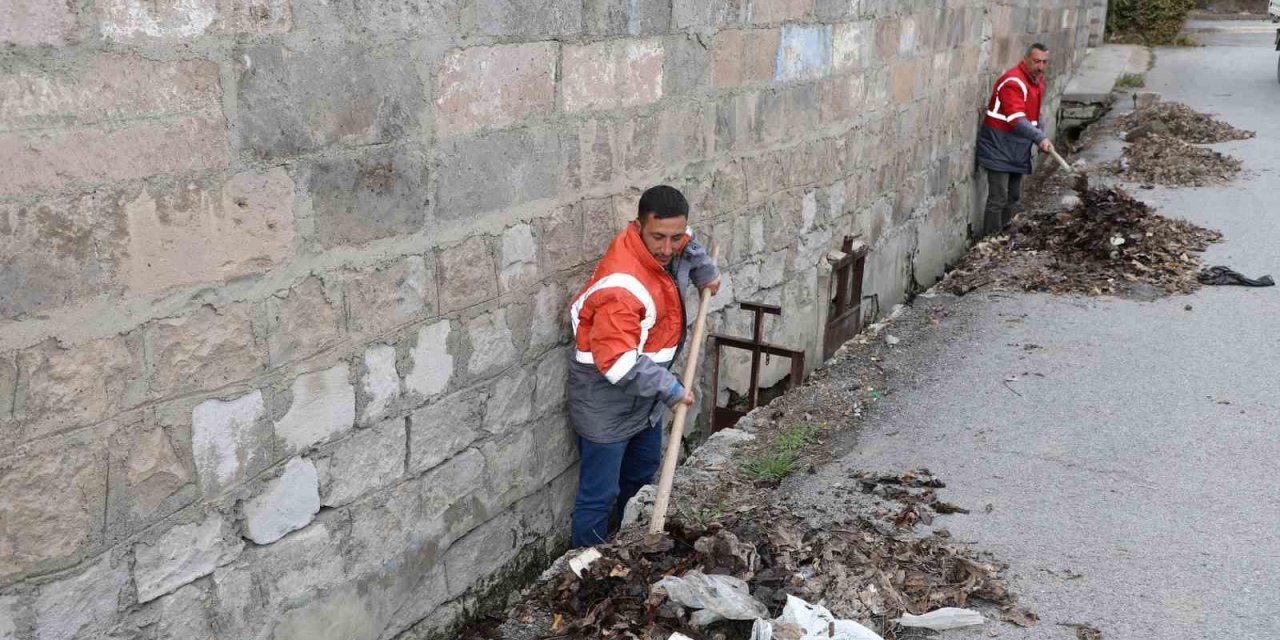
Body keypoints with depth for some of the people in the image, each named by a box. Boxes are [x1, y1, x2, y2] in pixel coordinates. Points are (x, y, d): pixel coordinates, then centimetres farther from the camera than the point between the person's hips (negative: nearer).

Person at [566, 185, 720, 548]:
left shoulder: (666, 246, -6)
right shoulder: (622, 287, -33)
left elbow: (688, 243, 23)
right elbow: (618, 362, -35)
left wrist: (706, 273, 19)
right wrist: (670, 389, -30)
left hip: (645, 394, 10)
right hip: (607, 401, -10)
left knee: (642, 476, 24)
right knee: (599, 496, -1)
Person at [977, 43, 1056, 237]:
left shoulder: (1038, 79, 10)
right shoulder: (1013, 82, -21)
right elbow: (1017, 120, -31)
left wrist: (1042, 136, 8)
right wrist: (1040, 138, -40)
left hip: (1019, 148, 9)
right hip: (999, 147, -9)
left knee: (1014, 199, 14)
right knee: (998, 199, -10)